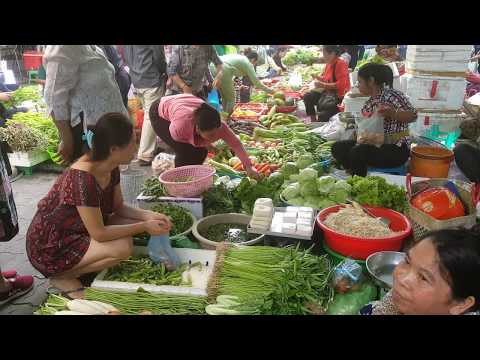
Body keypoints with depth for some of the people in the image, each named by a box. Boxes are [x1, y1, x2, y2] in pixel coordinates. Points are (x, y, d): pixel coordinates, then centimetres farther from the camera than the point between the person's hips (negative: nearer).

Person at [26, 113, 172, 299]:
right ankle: (62, 277, -3)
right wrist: (144, 227, -21)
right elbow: (99, 233, -28)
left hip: (78, 231, 9)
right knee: (122, 248, -25)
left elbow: (118, 207, 4)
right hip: (49, 248, -9)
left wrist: (149, 216, -11)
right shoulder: (82, 178, -33)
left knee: (133, 223, -4)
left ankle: (80, 268, 7)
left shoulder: (111, 168, -7)